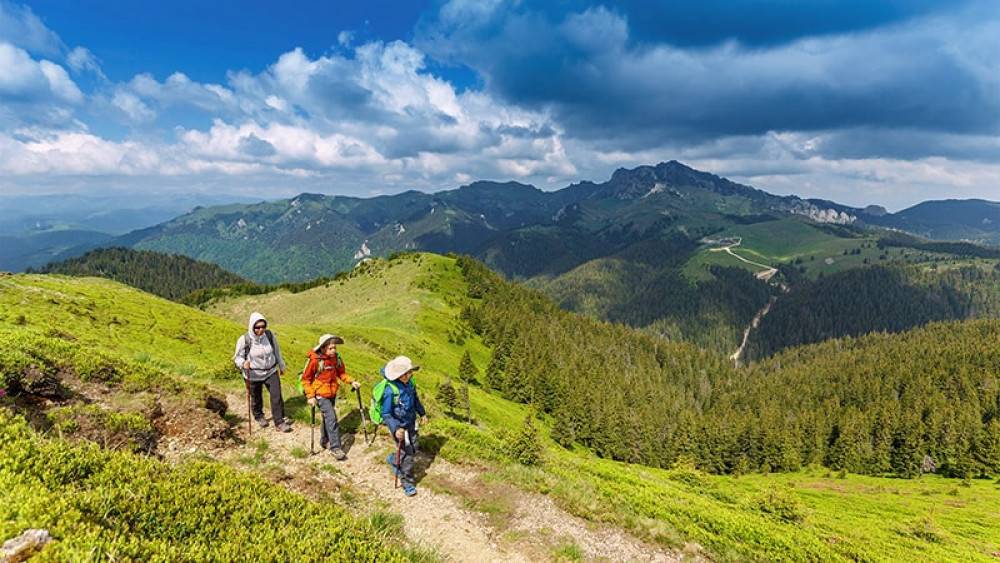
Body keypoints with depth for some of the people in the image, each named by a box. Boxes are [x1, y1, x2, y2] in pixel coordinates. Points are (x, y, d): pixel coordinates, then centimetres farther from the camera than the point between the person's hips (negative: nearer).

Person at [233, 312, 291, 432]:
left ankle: (279, 422, 8)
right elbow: (237, 358, -8)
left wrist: (281, 366, 16)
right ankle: (259, 416, 48)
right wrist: (243, 363, -32)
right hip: (253, 375, -1)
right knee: (256, 398, 18)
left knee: (277, 396, -5)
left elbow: (276, 351, 5)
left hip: (271, 372, 2)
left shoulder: (270, 335, -11)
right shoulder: (244, 340, -19)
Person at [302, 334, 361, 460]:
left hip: (332, 393, 6)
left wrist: (351, 382, -4)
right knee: (331, 418, -13)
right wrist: (310, 396, -16)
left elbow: (341, 373, 10)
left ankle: (325, 441, 38)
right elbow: (306, 379, -12)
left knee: (328, 417, 19)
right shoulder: (315, 360, -20)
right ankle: (335, 447, -7)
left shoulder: (337, 358, -5)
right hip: (320, 394, -6)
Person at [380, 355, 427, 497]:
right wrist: (395, 429, -37)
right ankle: (407, 483, 22)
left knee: (413, 449, 20)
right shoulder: (390, 391, -30)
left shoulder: (409, 382, -11)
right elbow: (386, 414, -24)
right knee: (407, 454, 1)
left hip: (411, 423, 7)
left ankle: (393, 460, 48)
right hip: (399, 426, -6)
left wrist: (422, 413, 18)